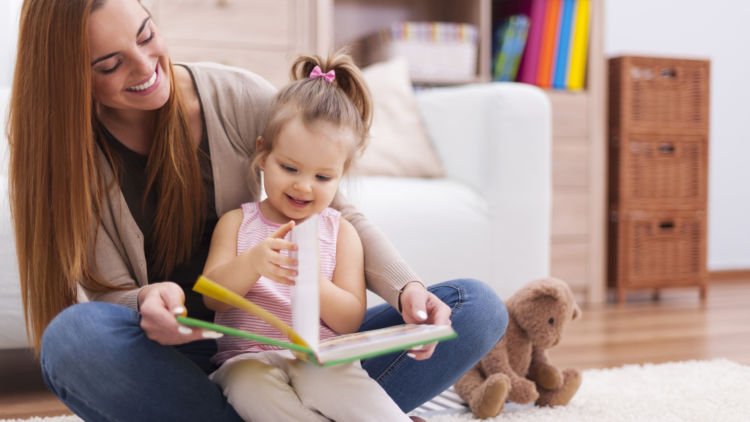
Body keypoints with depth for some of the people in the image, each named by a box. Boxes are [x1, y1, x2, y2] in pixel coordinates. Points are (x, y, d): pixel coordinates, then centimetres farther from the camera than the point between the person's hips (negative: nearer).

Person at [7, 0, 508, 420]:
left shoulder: (238, 97, -7)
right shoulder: (67, 150, -6)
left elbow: (339, 213, -5)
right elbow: (109, 293, -9)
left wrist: (407, 288, -23)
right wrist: (146, 302, -34)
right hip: (171, 359, 0)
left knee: (478, 307, -12)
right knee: (73, 333, -36)